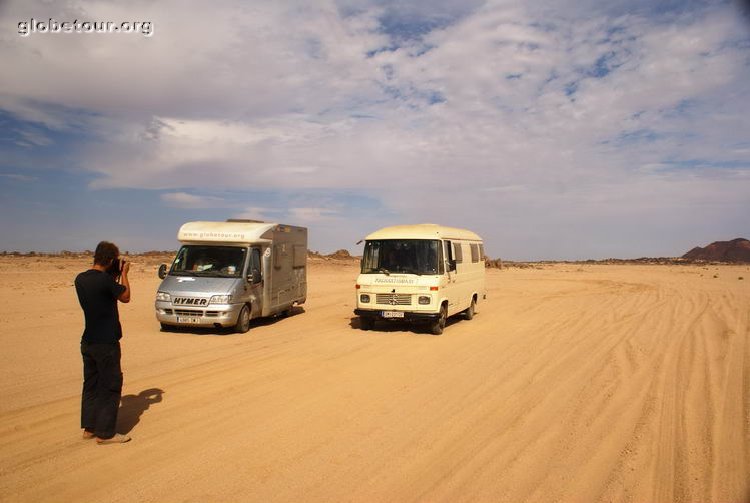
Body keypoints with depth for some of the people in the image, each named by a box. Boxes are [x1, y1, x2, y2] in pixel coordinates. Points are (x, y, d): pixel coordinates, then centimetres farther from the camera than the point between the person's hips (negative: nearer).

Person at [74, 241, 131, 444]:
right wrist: (123, 273, 2)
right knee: (111, 386, 3)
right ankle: (104, 433, 8)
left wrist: (114, 276, 11)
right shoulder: (106, 280, -22)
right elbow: (125, 297, -6)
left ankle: (89, 428, 27)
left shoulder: (80, 279, 2)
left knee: (91, 384, 17)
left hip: (87, 342, 8)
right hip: (106, 343, -8)